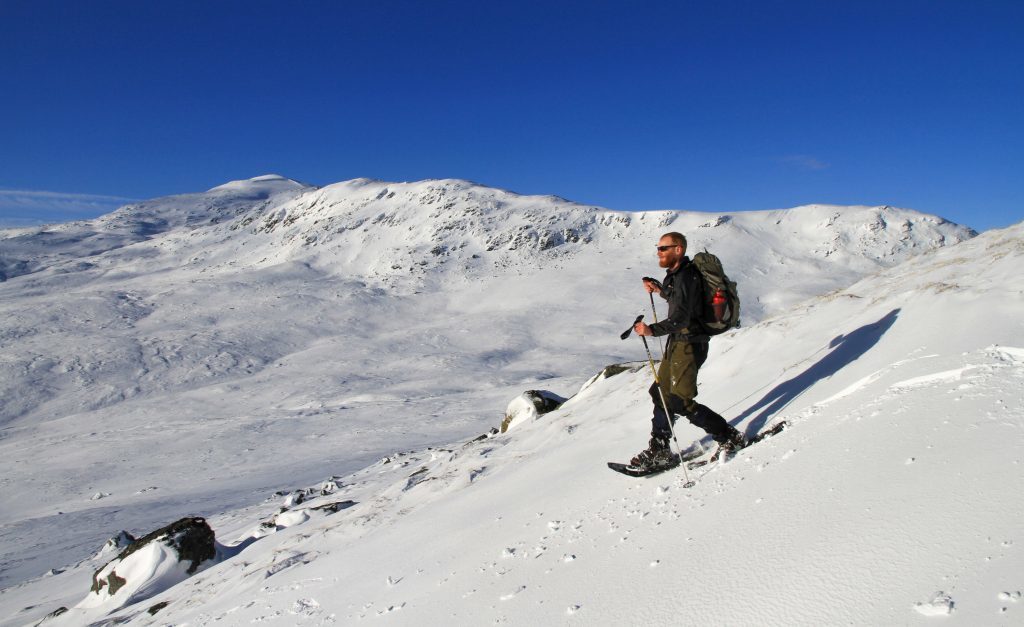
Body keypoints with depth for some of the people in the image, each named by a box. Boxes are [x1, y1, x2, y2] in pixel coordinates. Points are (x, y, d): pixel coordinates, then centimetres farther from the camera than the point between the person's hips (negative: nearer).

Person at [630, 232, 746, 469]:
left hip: (689, 344, -10)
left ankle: (730, 438, 6)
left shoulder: (686, 276, -20)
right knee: (662, 394, 12)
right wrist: (660, 291, 21)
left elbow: (682, 318, -30)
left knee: (681, 402, -9)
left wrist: (653, 330, -39)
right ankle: (659, 451, 21)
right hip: (678, 343, 10)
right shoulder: (676, 275, 12)